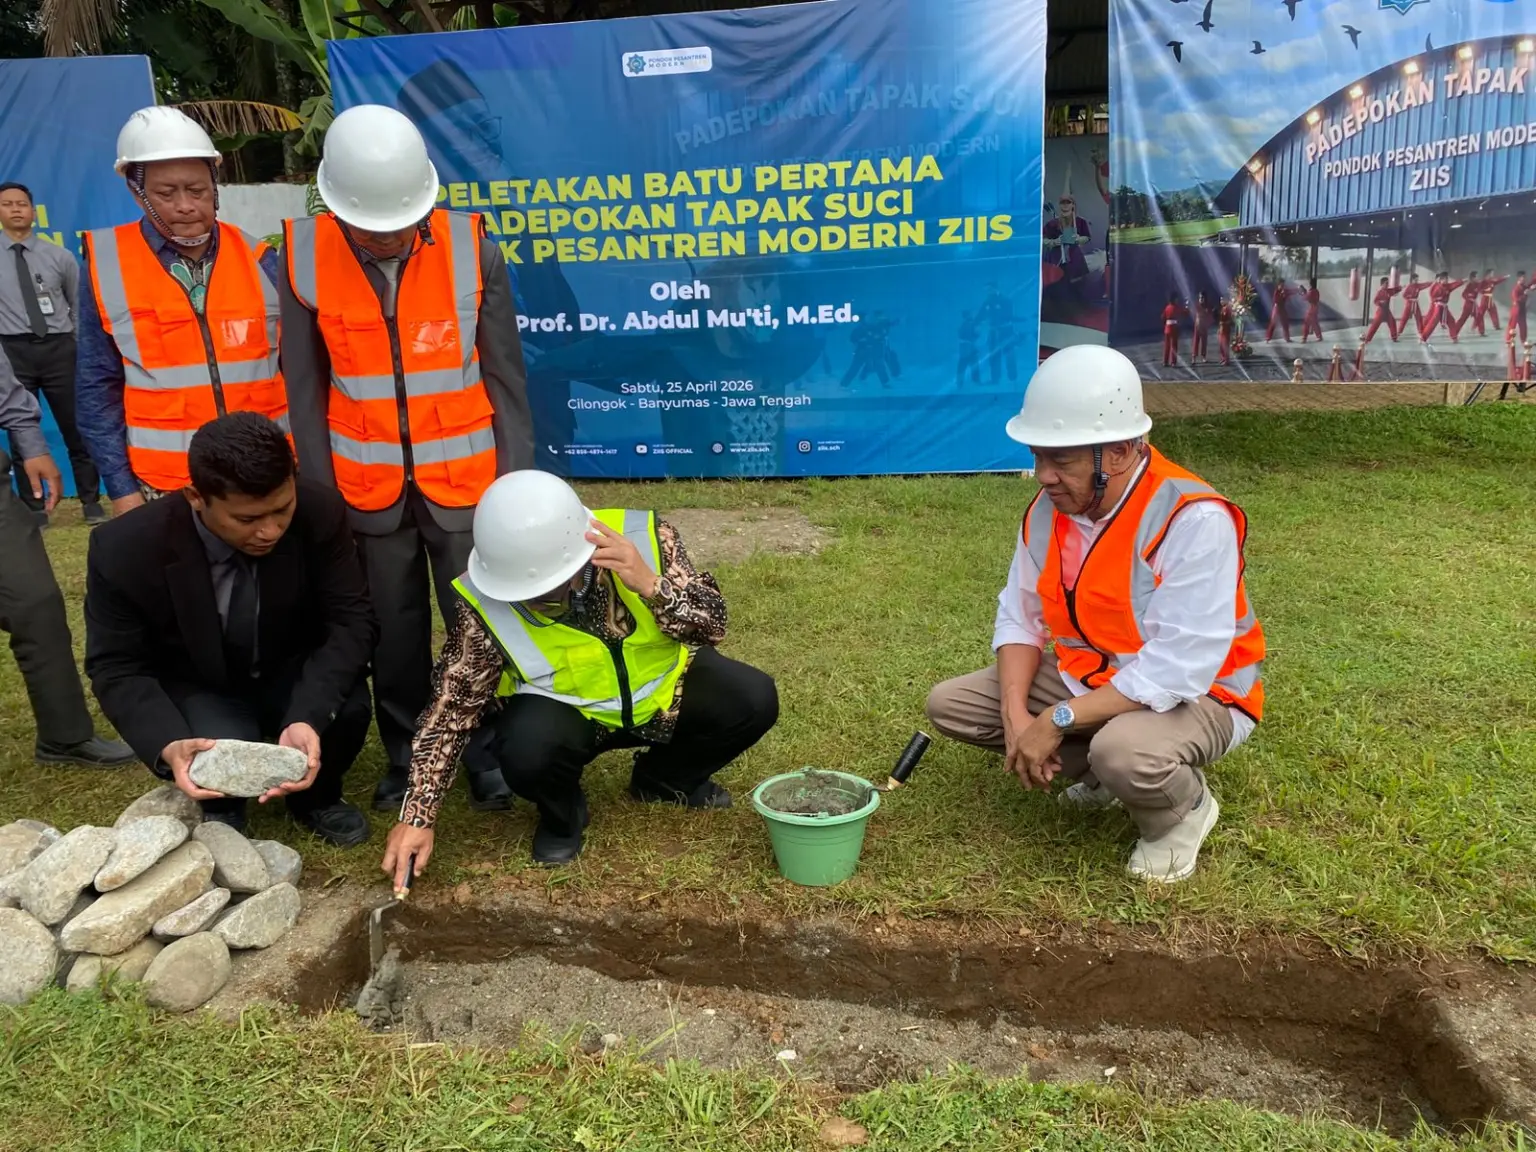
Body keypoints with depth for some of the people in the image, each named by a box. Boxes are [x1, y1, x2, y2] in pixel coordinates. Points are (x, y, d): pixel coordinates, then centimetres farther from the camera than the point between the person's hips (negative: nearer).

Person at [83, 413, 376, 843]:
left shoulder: (320, 512, -25)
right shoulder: (125, 548, -27)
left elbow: (351, 620, -21)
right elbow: (117, 668, -16)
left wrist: (309, 716, -39)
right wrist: (168, 744, -38)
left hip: (293, 674, 1)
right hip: (197, 689, -1)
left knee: (346, 707, -30)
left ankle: (316, 796, 5)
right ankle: (220, 808, 8)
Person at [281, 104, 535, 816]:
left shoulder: (471, 246, -8)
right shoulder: (303, 256, -6)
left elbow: (504, 375, -2)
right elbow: (305, 388, 1)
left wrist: (516, 478, -3)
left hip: (464, 479, -1)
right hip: (367, 486, 1)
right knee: (393, 632, 12)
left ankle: (487, 758, 23)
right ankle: (406, 758, 30)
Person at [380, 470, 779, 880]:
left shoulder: (643, 536, -24)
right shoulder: (487, 604, -24)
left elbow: (713, 625, -21)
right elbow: (452, 707, -16)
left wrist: (650, 584, -40)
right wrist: (417, 816, -19)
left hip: (663, 686, 3)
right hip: (565, 709, -2)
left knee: (753, 699, -19)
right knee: (526, 749, -34)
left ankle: (663, 781, 12)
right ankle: (561, 814, 5)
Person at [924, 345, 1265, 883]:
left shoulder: (1194, 520, -29)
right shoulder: (1048, 509, -7)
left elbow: (1175, 670, -32)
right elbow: (1019, 618, -1)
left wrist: (1057, 721, -29)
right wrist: (1015, 712, -19)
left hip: (1193, 696, -7)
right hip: (1086, 677, 7)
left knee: (1123, 751, -40)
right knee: (949, 704, -3)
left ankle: (1184, 809, -1)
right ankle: (1104, 769, 9)